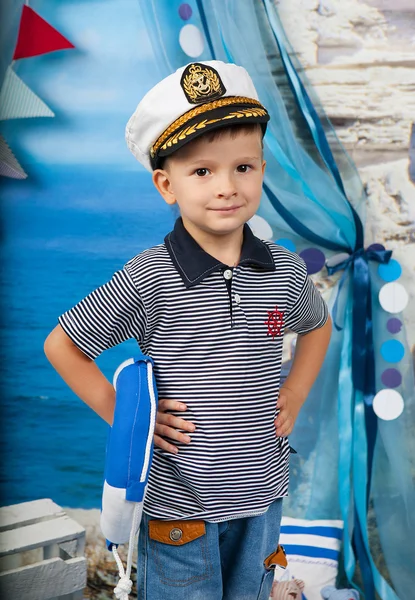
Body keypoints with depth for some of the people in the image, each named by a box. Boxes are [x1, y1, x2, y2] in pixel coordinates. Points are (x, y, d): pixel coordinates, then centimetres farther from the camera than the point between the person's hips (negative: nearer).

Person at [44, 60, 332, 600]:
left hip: (262, 493, 4)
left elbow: (317, 325, 17)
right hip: (178, 502, -4)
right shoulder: (150, 281, -18)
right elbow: (62, 345, -8)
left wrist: (293, 397, 6)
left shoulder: (286, 272, -6)